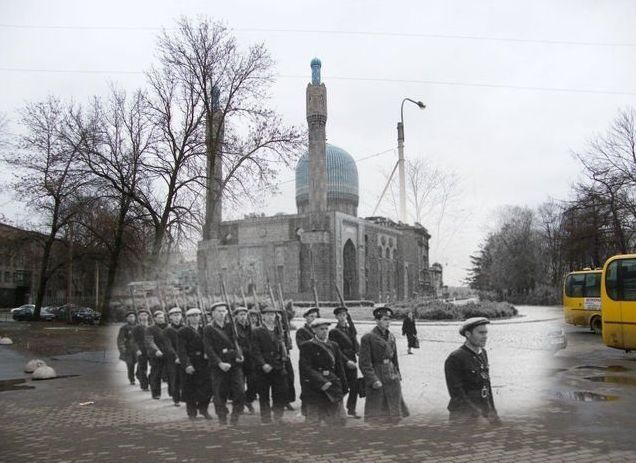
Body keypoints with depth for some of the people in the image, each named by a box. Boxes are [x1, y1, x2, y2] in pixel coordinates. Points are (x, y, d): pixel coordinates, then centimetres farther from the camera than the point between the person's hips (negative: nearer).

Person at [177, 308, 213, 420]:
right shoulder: (183, 332, -3)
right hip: (190, 363, -3)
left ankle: (203, 409, 15)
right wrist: (186, 364, -21)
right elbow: (182, 350, -11)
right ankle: (192, 412, 20)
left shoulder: (204, 330, 12)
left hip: (204, 363, 4)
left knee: (208, 386, -3)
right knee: (190, 389, 4)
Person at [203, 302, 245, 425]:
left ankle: (235, 418, 8)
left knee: (240, 392, -6)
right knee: (220, 395, 1)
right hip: (218, 366, -3)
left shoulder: (230, 327, 13)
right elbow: (209, 349, -6)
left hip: (235, 364, 3)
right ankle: (222, 420, 15)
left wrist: (239, 355, -7)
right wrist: (220, 363, -17)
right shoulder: (208, 329, 1)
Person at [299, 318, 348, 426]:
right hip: (314, 390, -4)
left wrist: (343, 388, 7)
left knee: (338, 421, 2)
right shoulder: (307, 346, -3)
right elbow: (305, 368, -12)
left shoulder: (334, 346, 12)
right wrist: (322, 382, -19)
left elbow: (339, 368, 13)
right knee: (313, 421, 1)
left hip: (333, 389, 4)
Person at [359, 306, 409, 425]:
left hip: (392, 378, 6)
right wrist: (373, 380, -18)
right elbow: (364, 363, -14)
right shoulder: (368, 338, -12)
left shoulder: (391, 336, 8)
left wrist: (397, 374, 13)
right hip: (377, 378, -6)